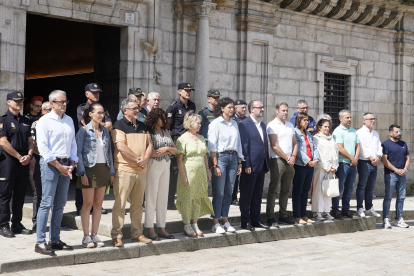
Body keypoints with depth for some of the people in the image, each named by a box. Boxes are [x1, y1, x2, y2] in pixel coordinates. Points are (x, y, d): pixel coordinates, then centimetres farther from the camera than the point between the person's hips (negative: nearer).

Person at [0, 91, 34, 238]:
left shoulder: (25, 121, 15)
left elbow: (30, 141, 14)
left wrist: (28, 155, -4)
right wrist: (19, 157, -11)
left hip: (24, 162, 6)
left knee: (20, 194, 9)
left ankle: (17, 224, 16)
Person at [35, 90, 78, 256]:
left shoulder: (69, 120, 16)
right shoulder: (45, 121, -4)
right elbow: (42, 147, -10)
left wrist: (71, 164, 3)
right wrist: (58, 166, -13)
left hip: (66, 166, 6)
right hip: (50, 164, -6)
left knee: (60, 205, 8)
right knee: (47, 203, -8)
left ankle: (55, 240, 16)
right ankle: (40, 242, -6)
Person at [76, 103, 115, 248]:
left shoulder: (105, 131, 11)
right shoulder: (84, 131, -4)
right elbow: (78, 152, -7)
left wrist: (111, 171, 11)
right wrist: (82, 173, -13)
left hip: (103, 169, 5)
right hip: (89, 169, -5)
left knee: (98, 203, 6)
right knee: (88, 204, -1)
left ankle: (94, 235, 13)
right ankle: (86, 237, 5)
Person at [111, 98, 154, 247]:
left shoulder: (142, 126, 17)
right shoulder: (119, 125, -4)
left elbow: (149, 144, 13)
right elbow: (121, 146, -14)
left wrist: (145, 159, -6)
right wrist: (137, 159, -11)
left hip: (141, 170, 6)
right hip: (124, 169, -6)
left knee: (138, 204, 11)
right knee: (120, 204, -5)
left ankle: (137, 233, 20)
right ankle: (116, 235, 1)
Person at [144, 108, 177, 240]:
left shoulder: (165, 132, 16)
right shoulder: (148, 132, -5)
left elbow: (175, 150, 14)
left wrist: (167, 148, -8)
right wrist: (166, 152, -6)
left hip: (166, 165, 7)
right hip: (153, 165, -7)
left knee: (163, 197, 7)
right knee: (151, 197, -3)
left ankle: (161, 228, 13)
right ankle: (150, 230, 1)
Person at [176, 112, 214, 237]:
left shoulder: (201, 138, 14)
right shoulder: (183, 139, -7)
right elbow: (179, 159, -11)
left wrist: (207, 170, 12)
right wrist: (182, 175, -16)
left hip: (201, 172, 6)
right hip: (188, 171, -6)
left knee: (198, 198, 8)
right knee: (187, 198, -1)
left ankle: (195, 224, 17)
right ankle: (187, 226, 7)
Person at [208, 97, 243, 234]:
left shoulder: (234, 124, 13)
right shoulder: (215, 123, -4)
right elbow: (212, 147, -8)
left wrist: (239, 162, 12)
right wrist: (215, 165, -14)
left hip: (233, 157, 6)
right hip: (221, 157, -6)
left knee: (229, 191, 7)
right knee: (219, 192, -4)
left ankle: (225, 221, 15)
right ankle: (216, 223, 2)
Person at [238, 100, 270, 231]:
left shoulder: (263, 125, 16)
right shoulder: (244, 124, -8)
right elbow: (244, 145, -12)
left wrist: (267, 165, 14)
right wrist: (246, 165, -16)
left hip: (261, 166, 8)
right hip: (250, 166, -8)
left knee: (257, 195, 12)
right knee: (246, 195, 0)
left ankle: (255, 220, 20)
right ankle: (245, 221, 7)